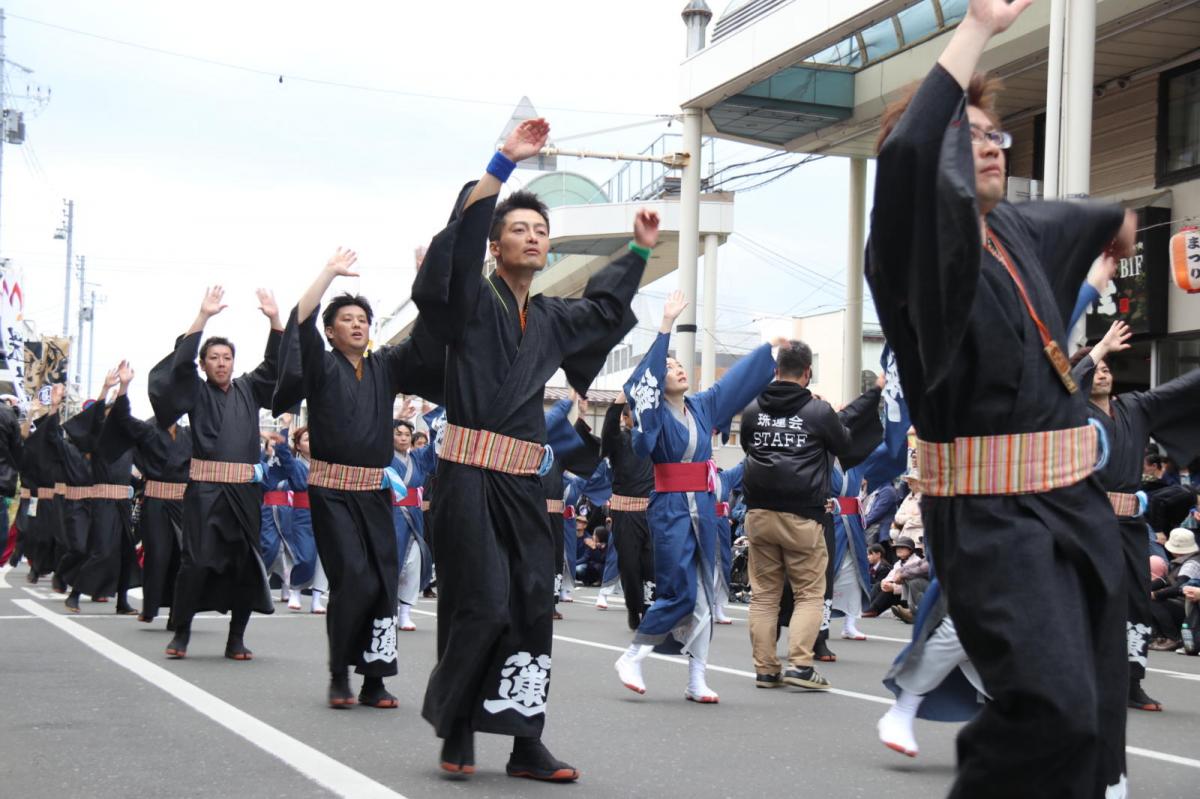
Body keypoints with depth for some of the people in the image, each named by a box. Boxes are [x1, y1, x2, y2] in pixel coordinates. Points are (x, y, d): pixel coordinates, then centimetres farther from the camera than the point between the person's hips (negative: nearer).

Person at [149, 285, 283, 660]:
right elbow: (182, 363, -8)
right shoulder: (196, 391, 8)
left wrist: (275, 320, -5)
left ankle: (236, 637, 7)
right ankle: (181, 633, 2)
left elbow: (275, 365, 9)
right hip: (204, 488, -3)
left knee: (245, 562, 1)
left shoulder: (248, 390, 16)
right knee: (195, 561, -8)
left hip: (243, 490, 3)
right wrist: (203, 317, -16)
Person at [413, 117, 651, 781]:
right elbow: (458, 243, -20)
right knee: (483, 607, -11)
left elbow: (603, 311, 38)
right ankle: (455, 727, 9)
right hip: (469, 476, -6)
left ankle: (524, 744, 9)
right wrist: (503, 165, -27)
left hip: (524, 483, 6)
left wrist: (638, 252, 37)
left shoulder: (551, 320, 17)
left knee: (532, 609, 3)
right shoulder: (472, 299, -1)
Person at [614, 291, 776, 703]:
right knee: (678, 593, -10)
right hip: (670, 509, -6)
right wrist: (666, 326, -27)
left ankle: (696, 679, 10)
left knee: (703, 596, 5)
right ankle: (631, 658, 7)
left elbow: (741, 377, 21)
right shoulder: (655, 412, -5)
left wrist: (770, 349, 25)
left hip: (704, 507, 6)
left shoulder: (703, 405, 11)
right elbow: (646, 377, -22)